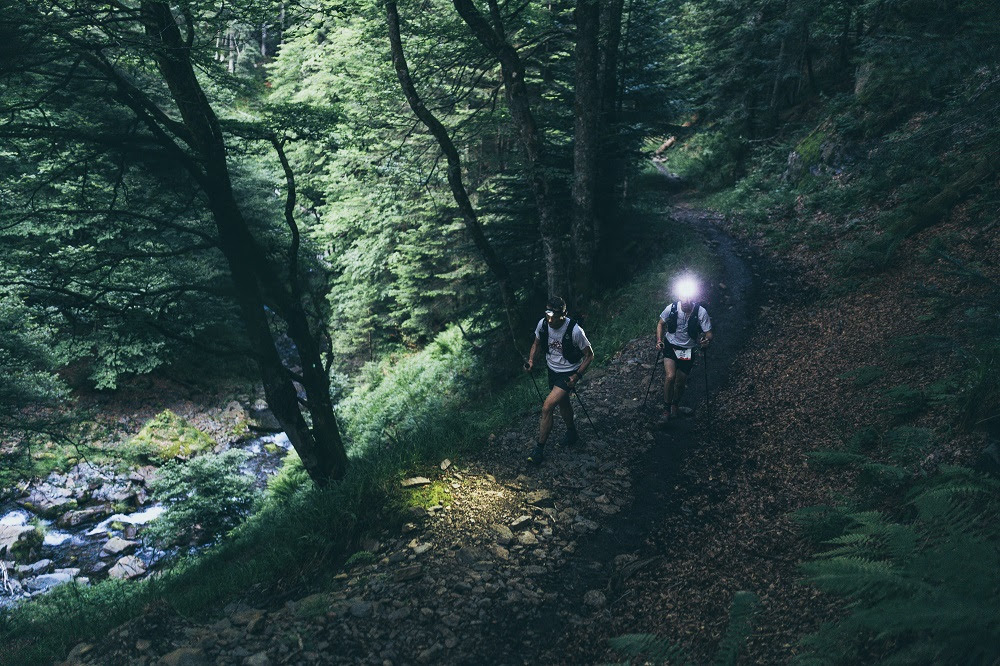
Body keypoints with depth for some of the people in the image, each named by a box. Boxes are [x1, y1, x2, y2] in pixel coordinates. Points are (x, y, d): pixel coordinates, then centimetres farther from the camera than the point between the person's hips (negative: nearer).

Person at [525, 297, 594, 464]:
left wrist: (576, 376, -20)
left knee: (547, 407, -16)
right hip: (552, 370, 6)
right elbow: (536, 343, 7)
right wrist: (531, 360, -10)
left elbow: (589, 355, -15)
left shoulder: (574, 331, -29)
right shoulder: (543, 324, -14)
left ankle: (539, 448, -3)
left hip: (569, 373, -6)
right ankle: (571, 432, 51)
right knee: (563, 403, 25)